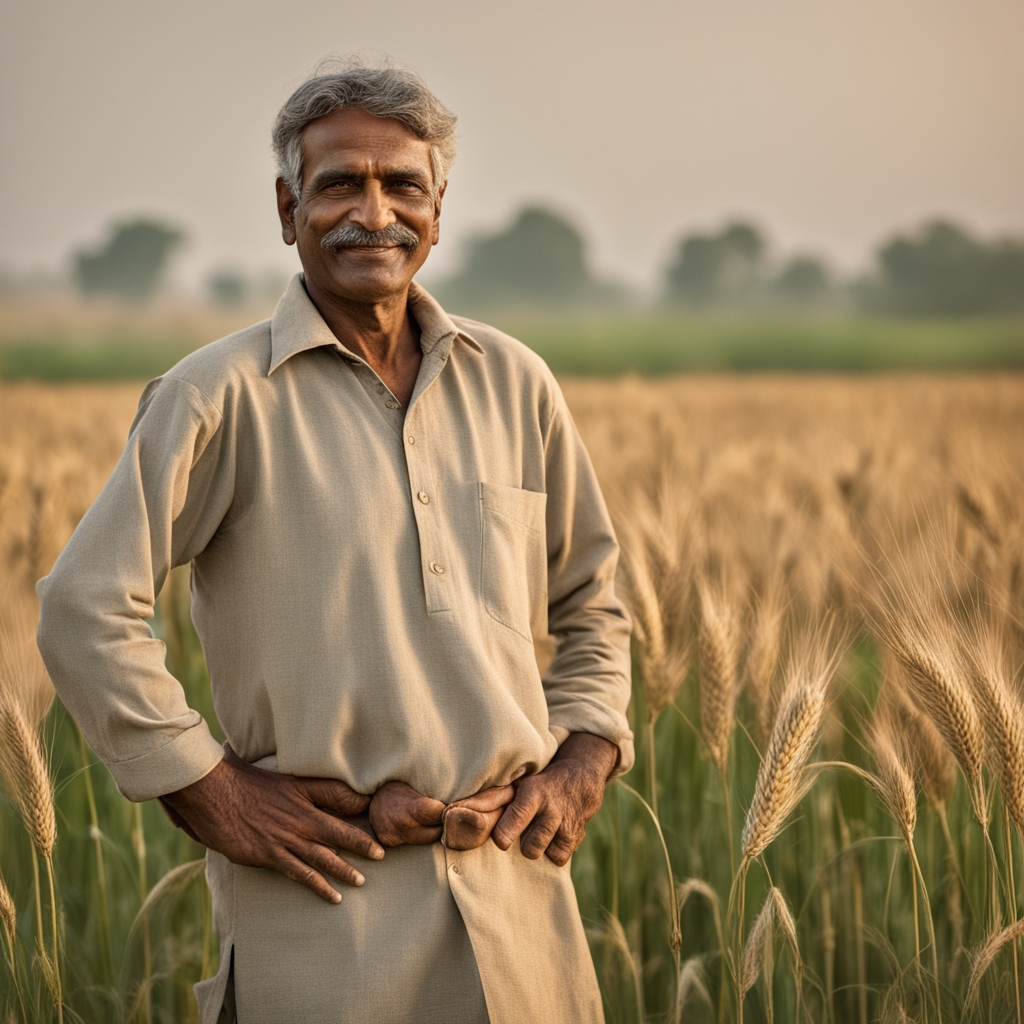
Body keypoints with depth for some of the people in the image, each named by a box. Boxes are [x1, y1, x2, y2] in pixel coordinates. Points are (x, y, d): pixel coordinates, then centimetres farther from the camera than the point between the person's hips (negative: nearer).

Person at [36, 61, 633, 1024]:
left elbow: (590, 601, 20)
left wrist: (586, 754, 6)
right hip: (328, 903, -4)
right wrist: (204, 789, -9)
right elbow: (84, 607, -8)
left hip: (516, 886, 5)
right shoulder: (221, 397, -6)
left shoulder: (513, 383, 9)